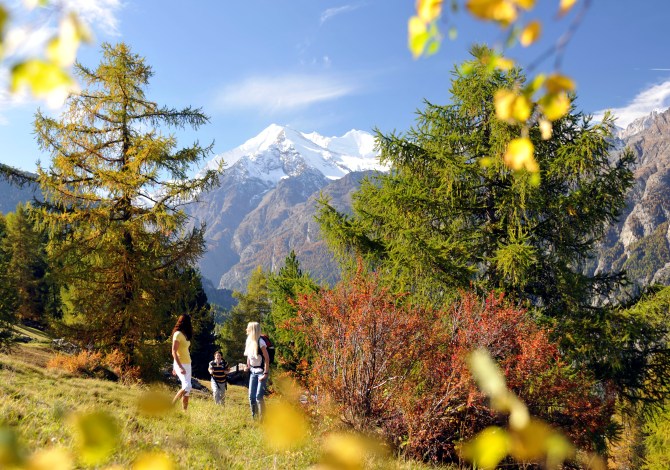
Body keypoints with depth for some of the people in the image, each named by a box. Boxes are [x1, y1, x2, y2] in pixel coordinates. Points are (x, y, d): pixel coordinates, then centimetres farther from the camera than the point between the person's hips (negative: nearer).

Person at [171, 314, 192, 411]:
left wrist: (174, 367, 20)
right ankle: (171, 405, -9)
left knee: (187, 388, 5)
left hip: (187, 364, 9)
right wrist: (180, 367, -25)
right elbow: (174, 352, -17)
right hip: (181, 364, -9)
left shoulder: (185, 335, 14)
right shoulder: (178, 334, -12)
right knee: (187, 386, -19)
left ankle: (185, 411, 8)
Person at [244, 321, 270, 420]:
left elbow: (267, 358, -18)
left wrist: (265, 373, -19)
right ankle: (254, 417, 19)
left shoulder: (260, 341, -18)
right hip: (253, 371, 7)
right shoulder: (249, 341, 4)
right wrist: (248, 366, 7)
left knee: (259, 396, -11)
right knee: (251, 396, 8)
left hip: (261, 371, -7)